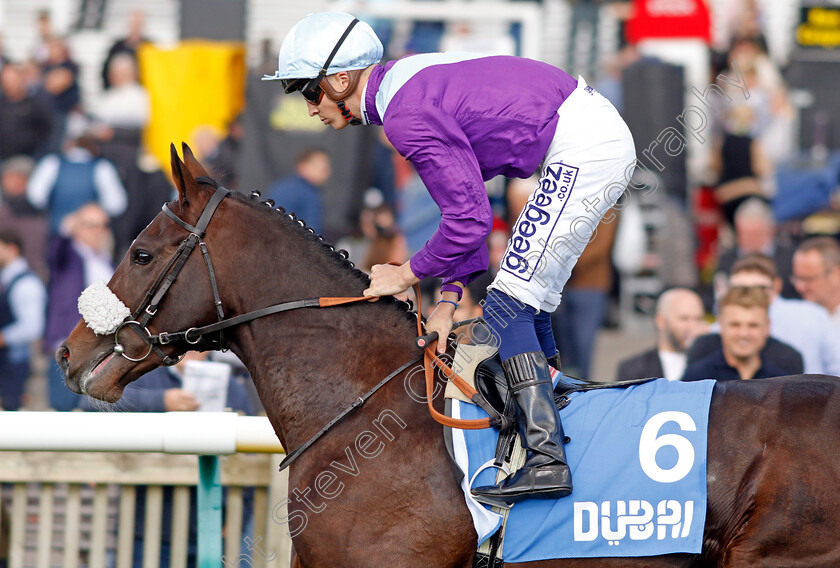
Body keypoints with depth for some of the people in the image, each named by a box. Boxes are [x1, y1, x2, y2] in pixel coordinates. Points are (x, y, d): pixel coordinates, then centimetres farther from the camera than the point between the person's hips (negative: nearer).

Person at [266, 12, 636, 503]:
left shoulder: (407, 117, -17)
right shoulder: (412, 82, 15)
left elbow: (470, 218, -19)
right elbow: (465, 204, 18)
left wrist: (407, 275, -4)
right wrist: (450, 298, 11)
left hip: (583, 149, -10)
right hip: (606, 135, 10)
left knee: (506, 306, -10)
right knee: (527, 302, 19)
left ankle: (547, 461, -17)